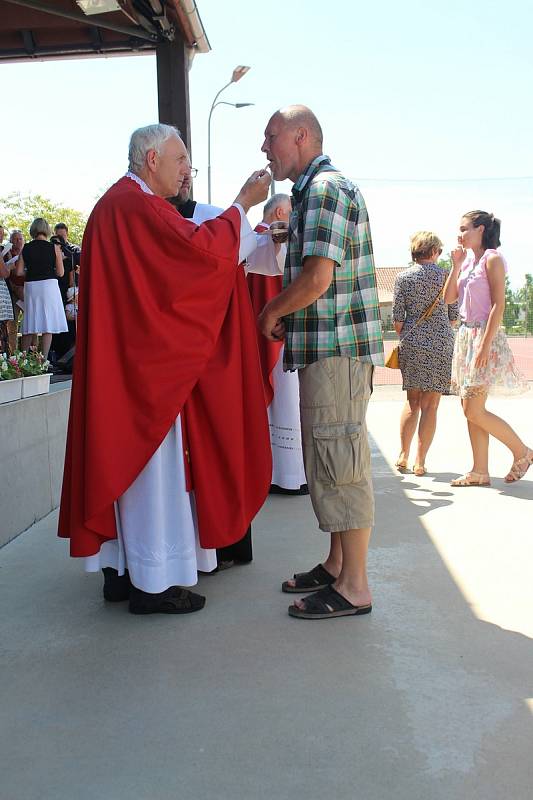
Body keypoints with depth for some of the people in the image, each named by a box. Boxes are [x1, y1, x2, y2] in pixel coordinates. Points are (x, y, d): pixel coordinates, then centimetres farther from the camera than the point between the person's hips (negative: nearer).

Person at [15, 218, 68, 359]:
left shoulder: (26, 248, 3)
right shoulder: (54, 247, -3)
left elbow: (18, 272, 1)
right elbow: (60, 273, -2)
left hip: (30, 286, 3)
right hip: (49, 285, -3)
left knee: (29, 326, 11)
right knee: (48, 324, 1)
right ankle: (44, 358, -2)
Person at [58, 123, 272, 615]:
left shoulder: (121, 203, 19)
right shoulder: (135, 205, -15)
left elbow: (183, 256, 19)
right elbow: (200, 248, -22)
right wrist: (243, 204, -10)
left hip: (131, 360, 11)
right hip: (144, 360, -11)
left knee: (128, 459, 13)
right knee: (152, 463, -4)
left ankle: (123, 570, 22)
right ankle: (153, 582, 5)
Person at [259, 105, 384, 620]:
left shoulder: (325, 187, -12)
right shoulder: (313, 190, 20)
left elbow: (317, 277, -22)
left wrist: (271, 312, -7)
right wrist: (282, 314, 13)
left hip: (337, 350, -11)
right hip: (325, 348, 11)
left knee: (339, 464, -6)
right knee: (328, 462, 16)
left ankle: (353, 588, 3)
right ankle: (337, 564, 27)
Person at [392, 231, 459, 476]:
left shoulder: (403, 277, 2)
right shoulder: (446, 275, 0)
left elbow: (397, 320, -1)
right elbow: (455, 315, 3)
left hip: (412, 344, 2)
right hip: (441, 344, -2)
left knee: (412, 402, 16)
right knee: (430, 405, 3)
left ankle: (403, 456, 13)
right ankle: (420, 462, 2)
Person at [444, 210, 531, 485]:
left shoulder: (492, 259, -8)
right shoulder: (468, 261, 16)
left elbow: (498, 304, -15)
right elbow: (448, 298, 11)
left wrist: (485, 345, -21)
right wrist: (456, 265, 4)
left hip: (484, 336, -8)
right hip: (465, 336, 8)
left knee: (473, 411, -10)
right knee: (471, 410, 6)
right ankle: (480, 472, 10)